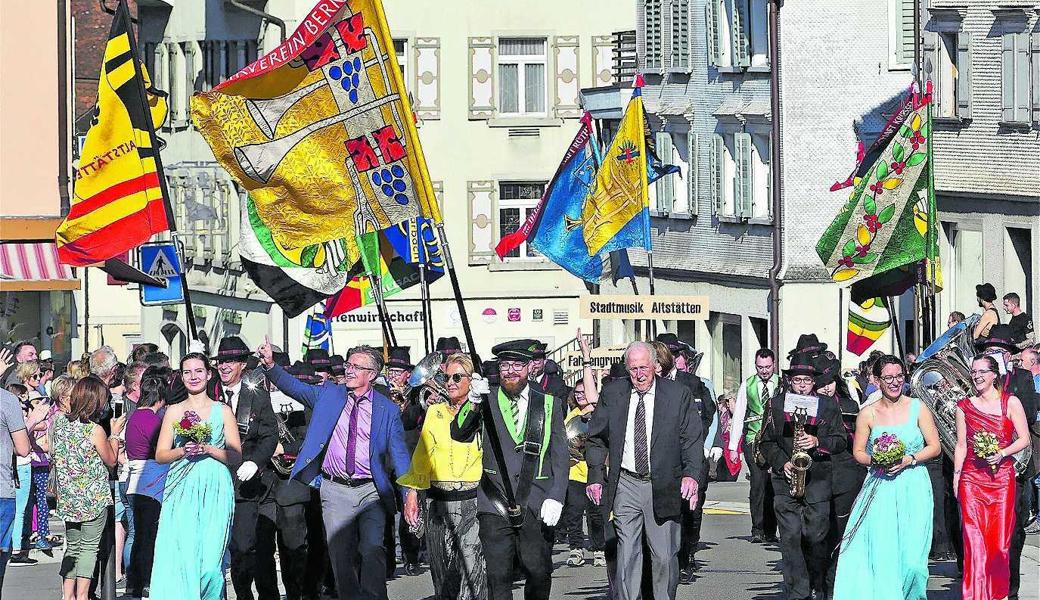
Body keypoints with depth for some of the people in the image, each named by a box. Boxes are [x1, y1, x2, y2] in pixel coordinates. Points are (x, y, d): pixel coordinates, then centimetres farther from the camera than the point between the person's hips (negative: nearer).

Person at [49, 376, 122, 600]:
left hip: (67, 498, 5)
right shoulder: (95, 431, -17)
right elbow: (111, 461, -3)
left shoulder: (58, 422, -2)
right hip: (94, 498, -5)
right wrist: (114, 434, 6)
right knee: (89, 548, 3)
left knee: (72, 546, 15)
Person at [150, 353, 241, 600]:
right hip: (181, 491, 1)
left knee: (210, 560, -10)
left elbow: (236, 457, 4)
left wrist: (208, 449, -11)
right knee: (178, 558, -11)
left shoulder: (223, 411, 9)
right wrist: (182, 451, -9)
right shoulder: (174, 412, 13)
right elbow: (160, 454, 9)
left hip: (215, 491, -1)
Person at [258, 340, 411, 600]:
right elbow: (294, 386, 0)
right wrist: (270, 364, -18)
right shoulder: (329, 394, 9)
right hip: (335, 490, 2)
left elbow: (400, 455, 2)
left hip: (371, 491, -2)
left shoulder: (387, 410, 3)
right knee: (340, 556, 5)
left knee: (372, 551, -17)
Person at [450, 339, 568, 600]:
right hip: (495, 505, -1)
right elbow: (459, 434, -7)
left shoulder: (549, 404, 10)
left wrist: (556, 497, -2)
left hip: (537, 506, 1)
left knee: (539, 573, 2)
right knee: (498, 577, -4)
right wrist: (473, 402, -25)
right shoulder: (487, 402, 8)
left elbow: (560, 455, 9)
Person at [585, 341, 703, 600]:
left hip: (663, 488, -1)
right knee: (627, 554, -1)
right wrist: (595, 476, 2)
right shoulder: (612, 394, 5)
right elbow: (596, 438, 11)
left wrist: (691, 474, -16)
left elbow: (692, 440, -2)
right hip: (625, 485, 1)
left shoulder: (678, 394, 0)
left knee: (664, 556, 1)